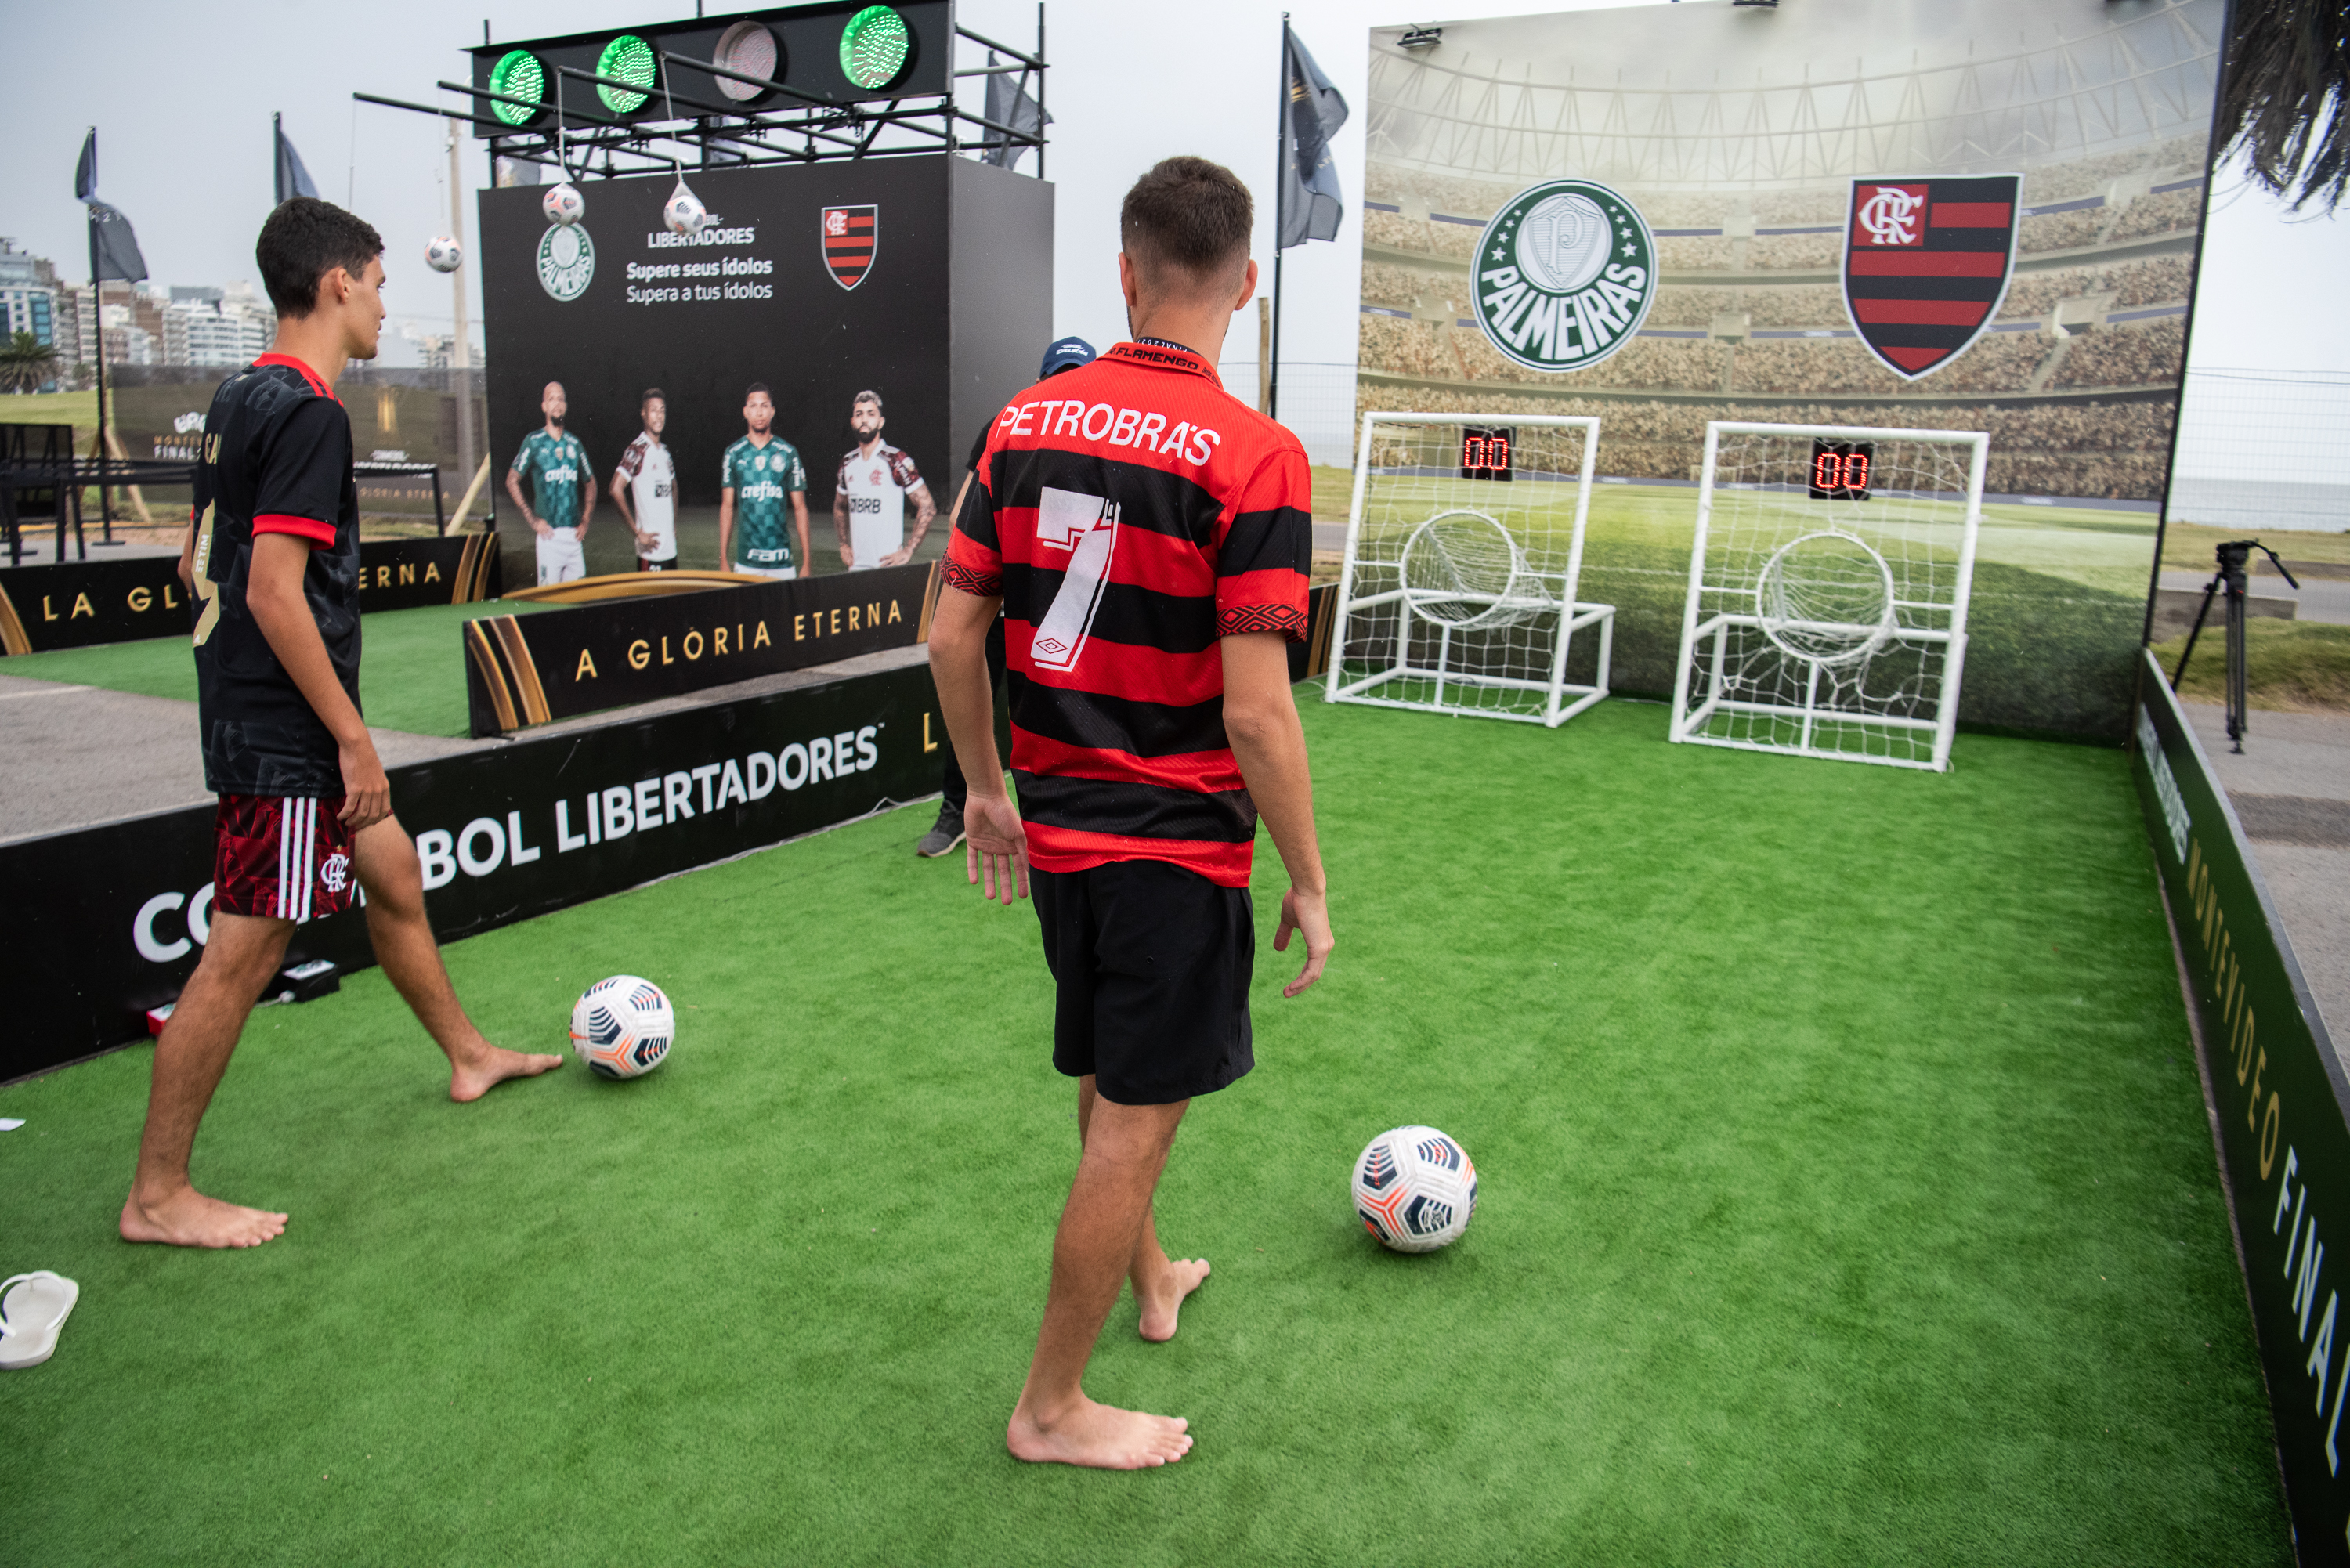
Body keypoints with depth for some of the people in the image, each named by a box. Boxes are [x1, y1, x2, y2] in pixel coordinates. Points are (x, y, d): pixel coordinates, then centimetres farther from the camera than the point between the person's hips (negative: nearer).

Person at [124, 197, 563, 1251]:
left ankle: (467, 1056, 38)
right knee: (244, 952, -3)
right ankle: (157, 1197, 9)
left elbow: (196, 562, 18)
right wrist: (351, 735, -18)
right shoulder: (308, 411, -17)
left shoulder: (241, 396, 12)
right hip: (286, 735, -10)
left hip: (252, 715, 10)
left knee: (392, 871, 21)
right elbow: (275, 590, -22)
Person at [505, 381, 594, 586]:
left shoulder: (574, 443, 13)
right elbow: (512, 481, 2)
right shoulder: (534, 441, 1)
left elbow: (590, 484, 22)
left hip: (574, 533, 4)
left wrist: (585, 521, 11)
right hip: (549, 533, -4)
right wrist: (532, 519, -5)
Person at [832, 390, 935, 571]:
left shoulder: (895, 460, -6)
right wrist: (844, 544, 16)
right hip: (857, 565, 5)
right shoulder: (848, 462, 11)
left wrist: (908, 551, -10)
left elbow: (928, 507, -7)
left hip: (888, 564, -5)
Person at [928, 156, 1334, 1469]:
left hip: (1058, 828, 7)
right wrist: (1309, 885, -9)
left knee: (1110, 1080, 26)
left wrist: (989, 793, 16)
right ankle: (1052, 1408, 24)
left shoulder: (1026, 421, 1)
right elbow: (1255, 710, -21)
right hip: (1175, 844, -6)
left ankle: (1147, 1276, 50)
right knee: (1137, 1121, 9)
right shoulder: (1255, 454, -17)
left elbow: (953, 633, 3)